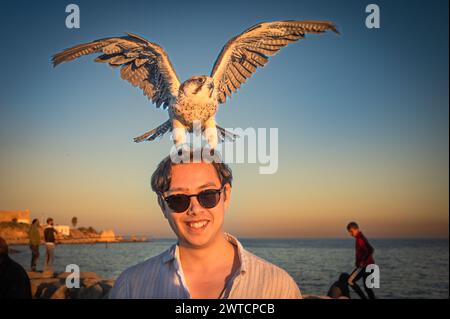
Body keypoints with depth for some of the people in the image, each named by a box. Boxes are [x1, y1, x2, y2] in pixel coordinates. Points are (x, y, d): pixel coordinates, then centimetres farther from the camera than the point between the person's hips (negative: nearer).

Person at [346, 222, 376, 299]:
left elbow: (370, 250, -28)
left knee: (350, 281, -8)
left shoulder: (360, 238, -16)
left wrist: (363, 261, -21)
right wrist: (358, 262, 17)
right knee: (367, 286, 11)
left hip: (365, 265, -10)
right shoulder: (360, 237, 15)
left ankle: (364, 298, -6)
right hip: (367, 266, 10)